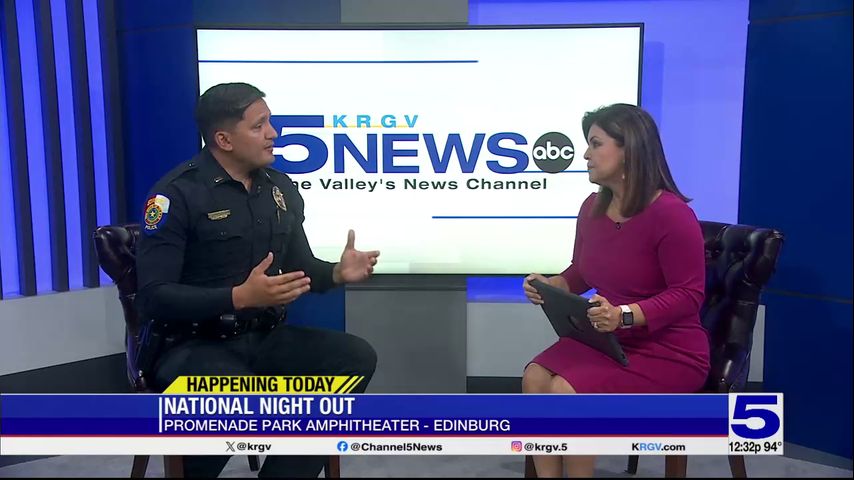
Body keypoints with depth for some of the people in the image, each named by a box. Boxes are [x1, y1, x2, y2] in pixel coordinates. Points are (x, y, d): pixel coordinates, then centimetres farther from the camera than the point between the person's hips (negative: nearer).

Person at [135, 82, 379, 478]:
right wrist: (240, 297, -28)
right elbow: (153, 297, -17)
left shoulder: (280, 188, 8)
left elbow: (300, 269, 15)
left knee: (356, 357, -16)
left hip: (265, 338, 6)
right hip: (189, 346, -5)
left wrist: (337, 272, -8)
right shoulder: (177, 194, -12)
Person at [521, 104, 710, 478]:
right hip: (605, 339, 7)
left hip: (667, 351, -7)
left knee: (568, 391, -24)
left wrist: (625, 315, -31)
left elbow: (688, 294, -19)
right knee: (534, 378, -16)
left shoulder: (671, 213, -20)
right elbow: (580, 273, 15)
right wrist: (549, 285, -7)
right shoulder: (593, 207, 2)